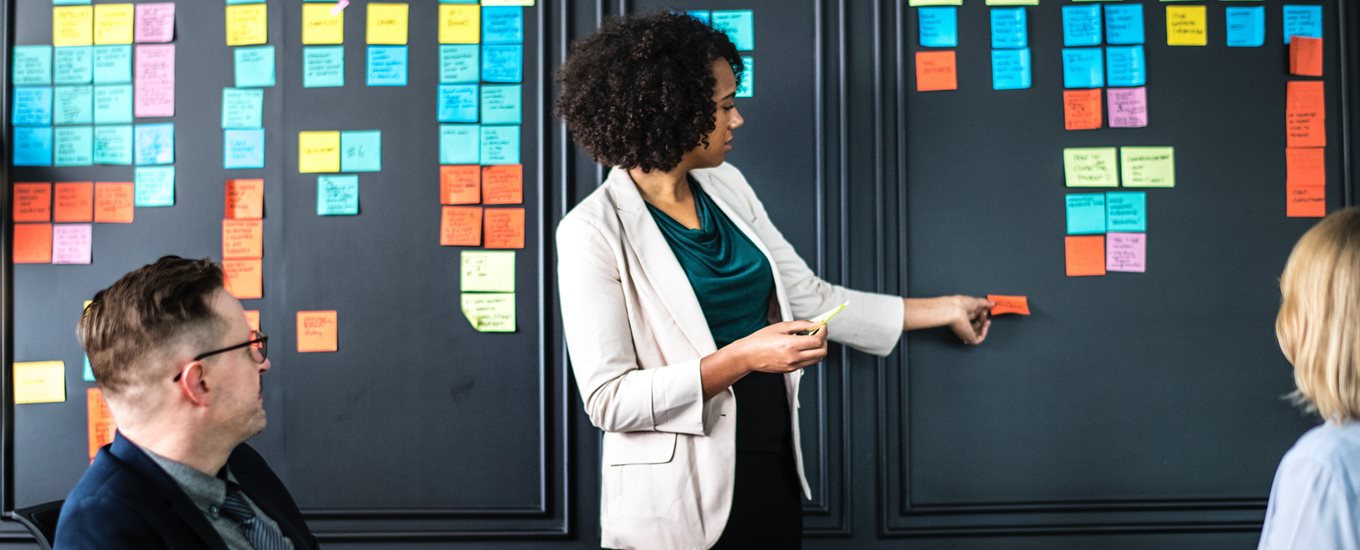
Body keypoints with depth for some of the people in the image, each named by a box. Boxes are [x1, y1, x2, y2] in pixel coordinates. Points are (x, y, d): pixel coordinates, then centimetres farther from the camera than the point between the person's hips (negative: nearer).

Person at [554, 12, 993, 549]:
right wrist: (741, 358, -23)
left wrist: (943, 310, 16)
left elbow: (811, 297, 13)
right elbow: (608, 399, -18)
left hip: (775, 472, 7)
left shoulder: (726, 188, 6)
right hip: (683, 504, -7)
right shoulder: (595, 232, -15)